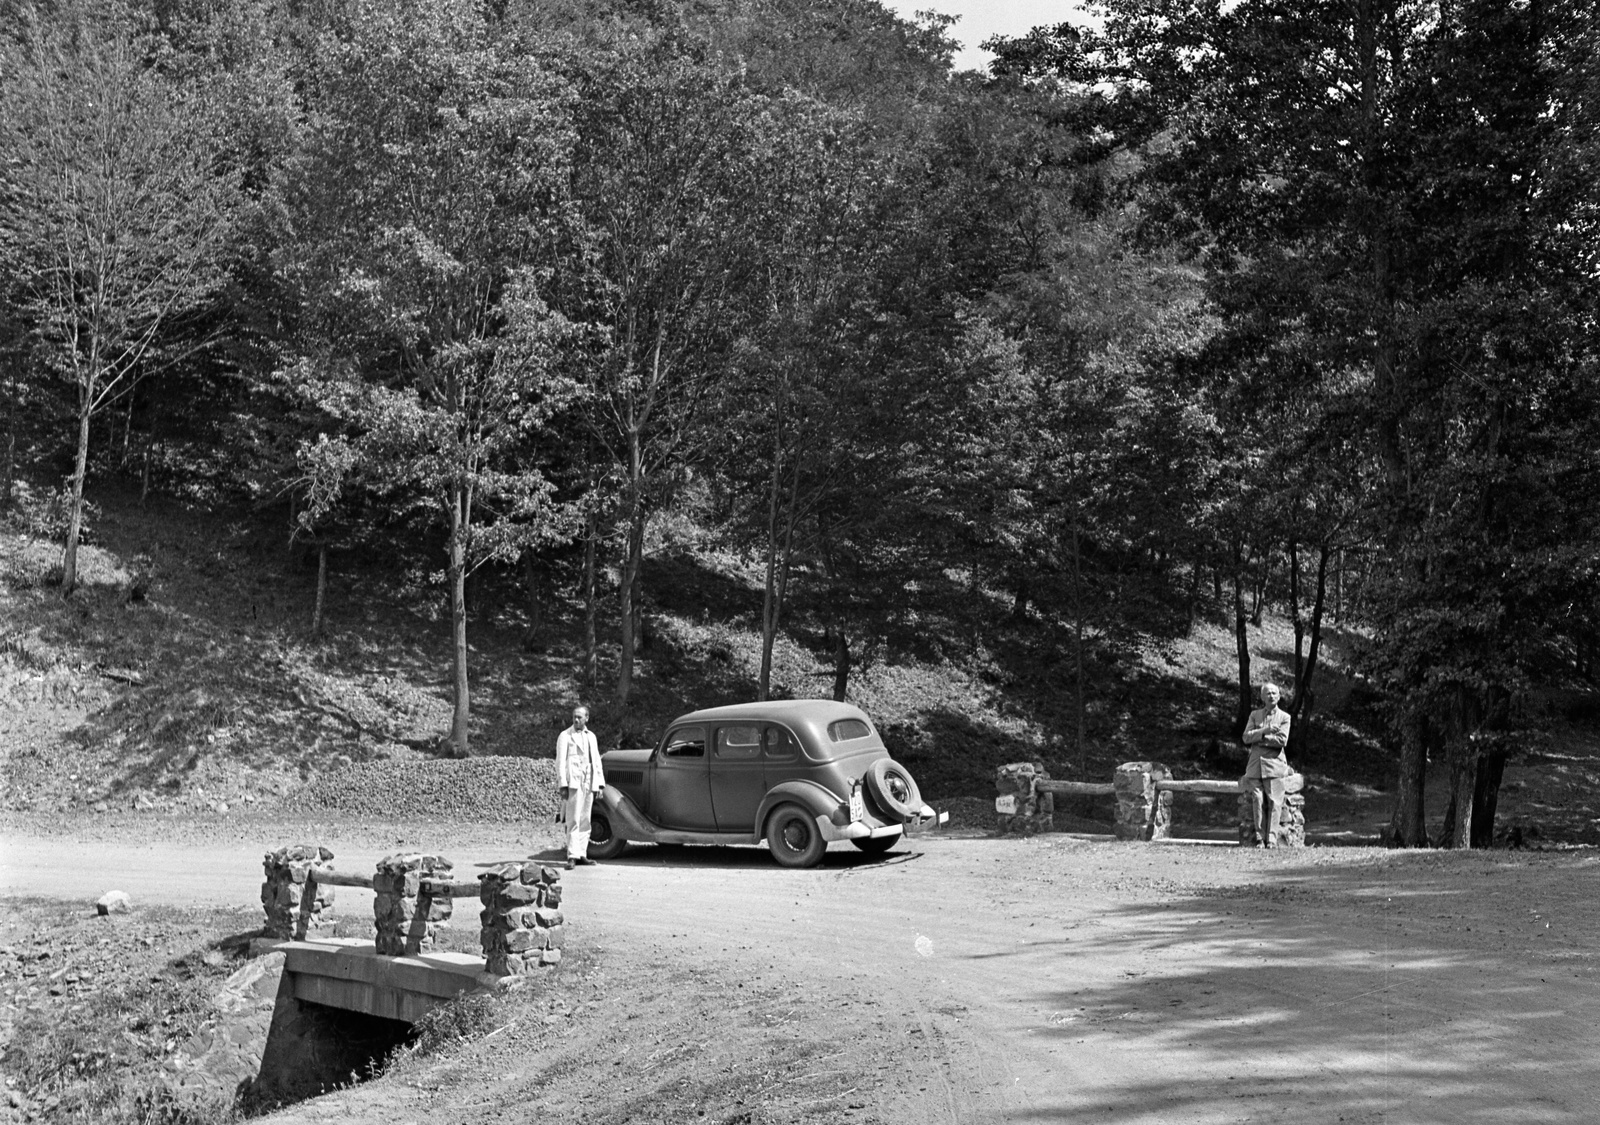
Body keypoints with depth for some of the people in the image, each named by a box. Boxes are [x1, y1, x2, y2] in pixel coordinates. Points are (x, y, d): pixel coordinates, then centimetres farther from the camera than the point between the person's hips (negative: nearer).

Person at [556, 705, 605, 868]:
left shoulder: (591, 736, 17)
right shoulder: (565, 736, 0)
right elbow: (560, 761, -5)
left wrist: (600, 784, 11)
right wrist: (563, 785, -14)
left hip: (589, 783, 6)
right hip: (573, 782, -6)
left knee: (585, 821, 8)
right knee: (573, 821, -10)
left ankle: (582, 855, 13)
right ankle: (572, 856, -12)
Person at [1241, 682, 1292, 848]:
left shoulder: (1284, 717, 6)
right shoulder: (1254, 715, 14)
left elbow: (1282, 741, -8)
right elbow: (1246, 737, 2)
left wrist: (1258, 737, -6)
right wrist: (1265, 731, -12)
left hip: (1274, 762, -2)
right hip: (1255, 763, 2)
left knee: (1274, 802, -8)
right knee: (1257, 800, -6)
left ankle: (1272, 839, -8)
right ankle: (1259, 839, -4)